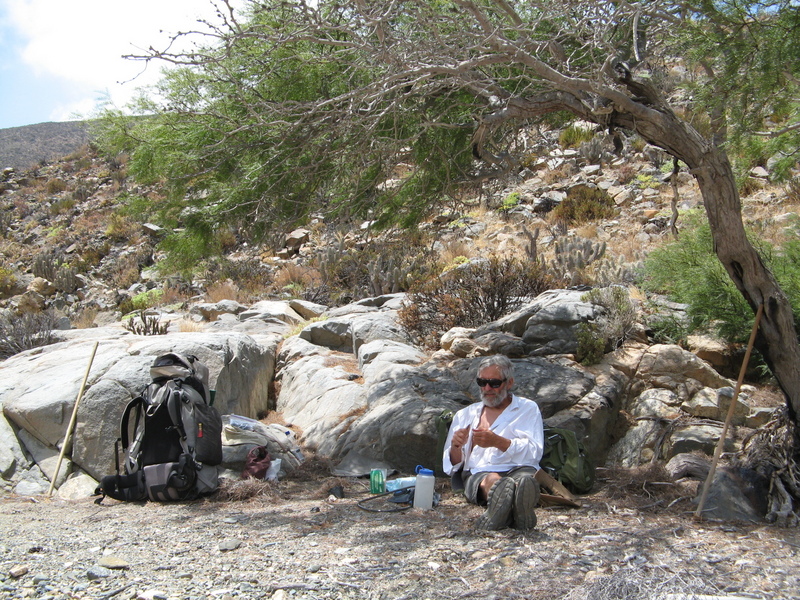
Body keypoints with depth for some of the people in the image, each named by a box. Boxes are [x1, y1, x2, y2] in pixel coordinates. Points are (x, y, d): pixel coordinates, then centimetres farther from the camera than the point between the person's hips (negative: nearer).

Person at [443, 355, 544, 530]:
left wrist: (498, 442, -12)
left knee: (525, 479, -40)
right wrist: (456, 448, -3)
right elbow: (452, 465, 22)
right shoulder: (464, 415, 28)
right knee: (492, 480, -38)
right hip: (478, 473, 1)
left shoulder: (528, 409, 21)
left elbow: (534, 452, 4)